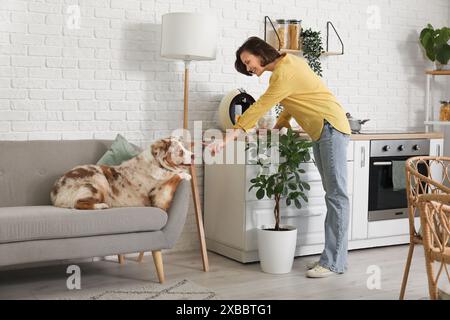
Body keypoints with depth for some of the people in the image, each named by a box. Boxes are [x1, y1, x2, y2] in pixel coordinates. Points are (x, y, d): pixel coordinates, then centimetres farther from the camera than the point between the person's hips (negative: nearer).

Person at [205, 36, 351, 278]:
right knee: (332, 194, 6)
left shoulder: (284, 72, -15)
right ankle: (333, 257, 7)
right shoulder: (287, 63, 14)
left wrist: (231, 136, -22)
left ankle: (334, 262, -10)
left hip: (331, 127, -10)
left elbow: (261, 107, -21)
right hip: (320, 133, 10)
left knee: (336, 194, -10)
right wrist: (279, 126, 4)